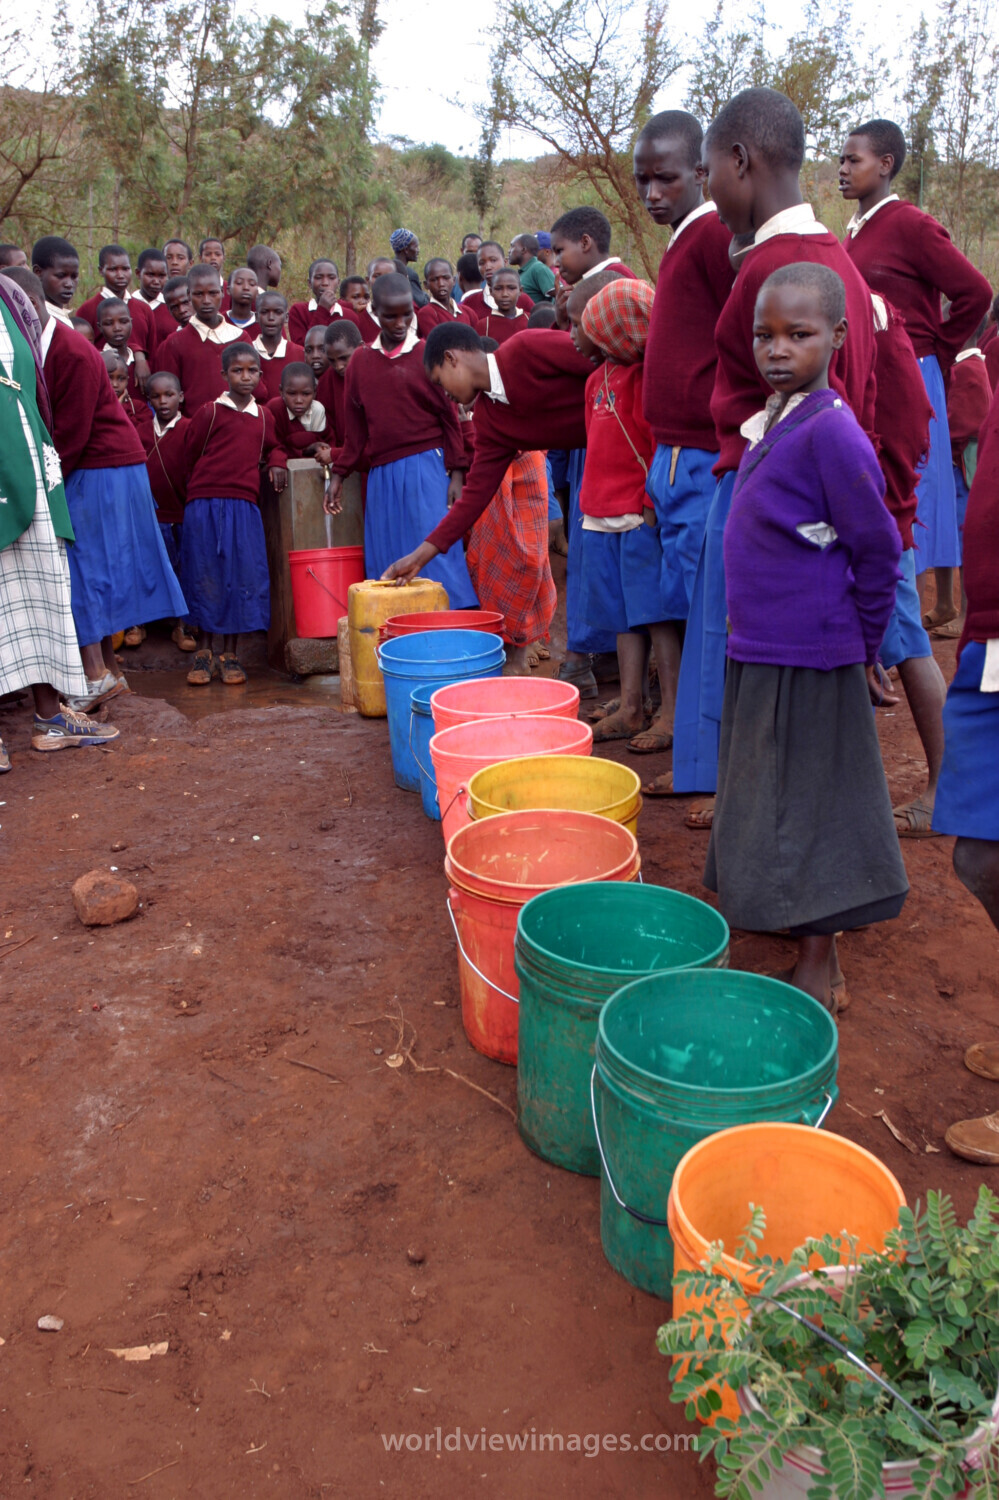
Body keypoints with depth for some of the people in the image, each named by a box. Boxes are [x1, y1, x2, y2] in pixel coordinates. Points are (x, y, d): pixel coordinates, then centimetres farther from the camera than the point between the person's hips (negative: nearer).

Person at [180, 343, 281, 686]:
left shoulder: (264, 417, 11)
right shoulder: (209, 412, -1)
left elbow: (271, 448, 29)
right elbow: (190, 456, 6)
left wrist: (274, 462, 8)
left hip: (244, 506, 3)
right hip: (205, 505, -3)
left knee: (242, 577, 1)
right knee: (205, 576, 1)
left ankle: (231, 653, 11)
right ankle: (204, 651, 12)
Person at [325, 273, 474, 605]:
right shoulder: (360, 361, 12)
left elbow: (452, 419, 2)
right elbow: (356, 427, 17)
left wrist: (456, 473, -5)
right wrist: (339, 474, 14)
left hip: (426, 468, -4)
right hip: (382, 475, 4)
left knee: (435, 553, -9)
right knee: (384, 564, 3)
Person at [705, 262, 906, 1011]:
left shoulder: (832, 432, -19)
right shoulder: (773, 421, 7)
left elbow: (878, 550, -15)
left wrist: (863, 648, -6)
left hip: (809, 658, -8)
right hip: (759, 648, 8)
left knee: (809, 806, 2)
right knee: (769, 801, 19)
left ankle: (821, 963, 16)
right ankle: (787, 911, 38)